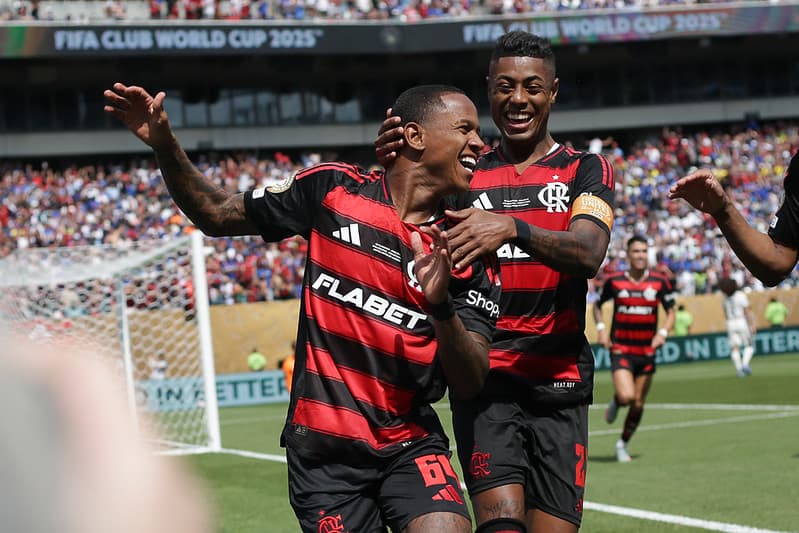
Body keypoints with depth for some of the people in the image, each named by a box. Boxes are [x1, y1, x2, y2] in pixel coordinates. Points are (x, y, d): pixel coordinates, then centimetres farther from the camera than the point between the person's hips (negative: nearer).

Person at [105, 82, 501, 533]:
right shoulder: (331, 189, 0)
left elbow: (470, 386, -6)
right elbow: (216, 214, 10)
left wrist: (441, 305, -22)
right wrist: (166, 146, -4)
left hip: (410, 446, 0)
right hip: (322, 449, 0)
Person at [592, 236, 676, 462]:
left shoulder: (660, 281, 0)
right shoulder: (614, 280, -3)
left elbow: (671, 312, 7)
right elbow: (597, 305, 13)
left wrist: (663, 332, -11)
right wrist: (601, 328, -3)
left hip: (647, 351, 2)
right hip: (620, 350, -2)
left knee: (638, 404, 6)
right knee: (626, 396, -21)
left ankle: (623, 444, 26)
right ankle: (615, 402, 16)